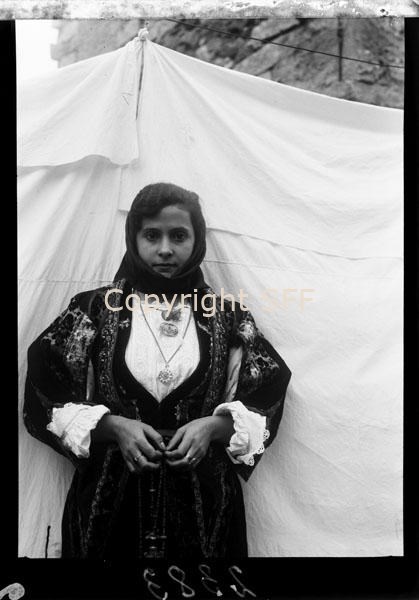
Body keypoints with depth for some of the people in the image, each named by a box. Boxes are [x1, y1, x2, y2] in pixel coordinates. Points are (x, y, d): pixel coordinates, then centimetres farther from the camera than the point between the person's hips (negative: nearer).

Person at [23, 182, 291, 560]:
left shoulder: (227, 316, 3)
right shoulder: (95, 309, 1)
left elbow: (264, 404, 5)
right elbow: (47, 396, 1)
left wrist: (213, 426, -13)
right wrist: (113, 426, -13)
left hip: (203, 501, 1)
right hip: (110, 502, 0)